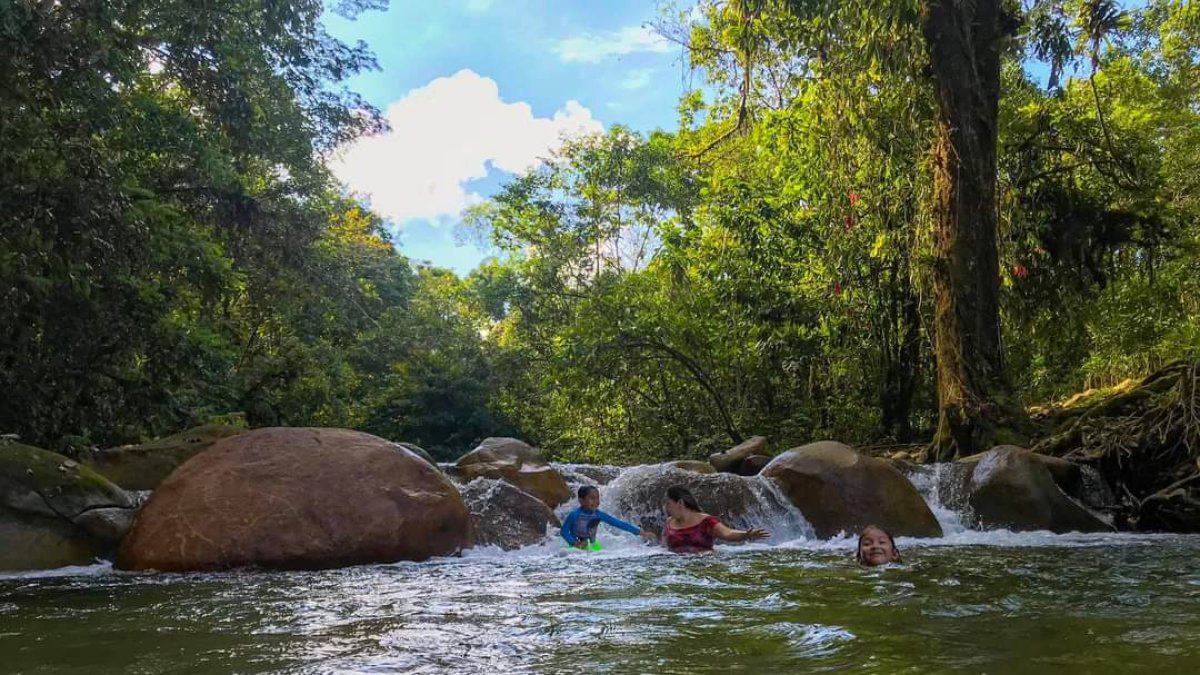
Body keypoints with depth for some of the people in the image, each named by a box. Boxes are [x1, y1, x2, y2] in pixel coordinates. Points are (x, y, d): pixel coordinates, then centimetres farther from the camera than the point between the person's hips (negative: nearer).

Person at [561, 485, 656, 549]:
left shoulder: (598, 515, -7)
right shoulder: (574, 515, -16)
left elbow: (619, 523, -8)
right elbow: (564, 531, -7)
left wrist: (639, 531, -14)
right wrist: (575, 543, -23)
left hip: (591, 548, 5)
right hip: (575, 549, -5)